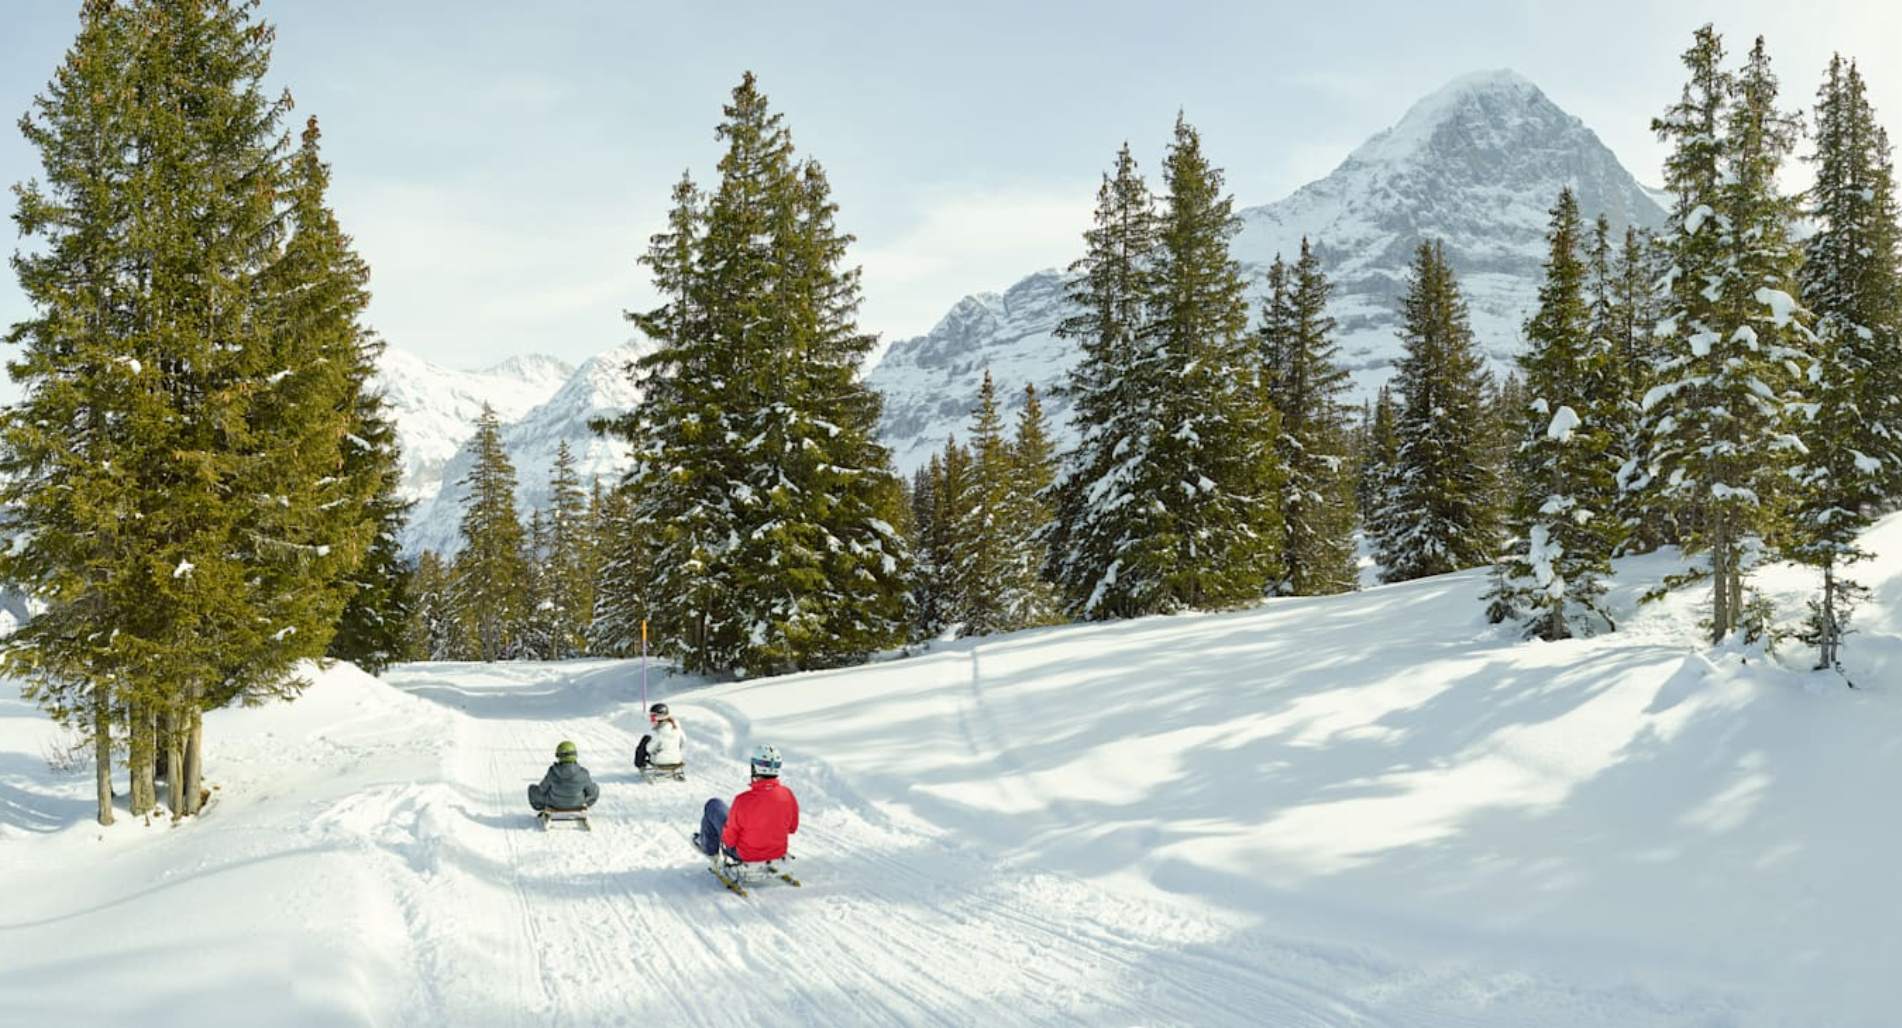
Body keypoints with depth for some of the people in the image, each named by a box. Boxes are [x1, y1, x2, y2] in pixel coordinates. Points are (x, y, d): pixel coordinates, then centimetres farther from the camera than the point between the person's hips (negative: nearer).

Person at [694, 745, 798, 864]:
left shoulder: (743, 801, -33)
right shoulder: (788, 795, -21)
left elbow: (729, 840, -21)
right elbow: (792, 828, -3)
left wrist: (725, 837, 2)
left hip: (745, 855, -4)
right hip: (779, 852, 4)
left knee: (713, 805, 15)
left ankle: (709, 849, 38)